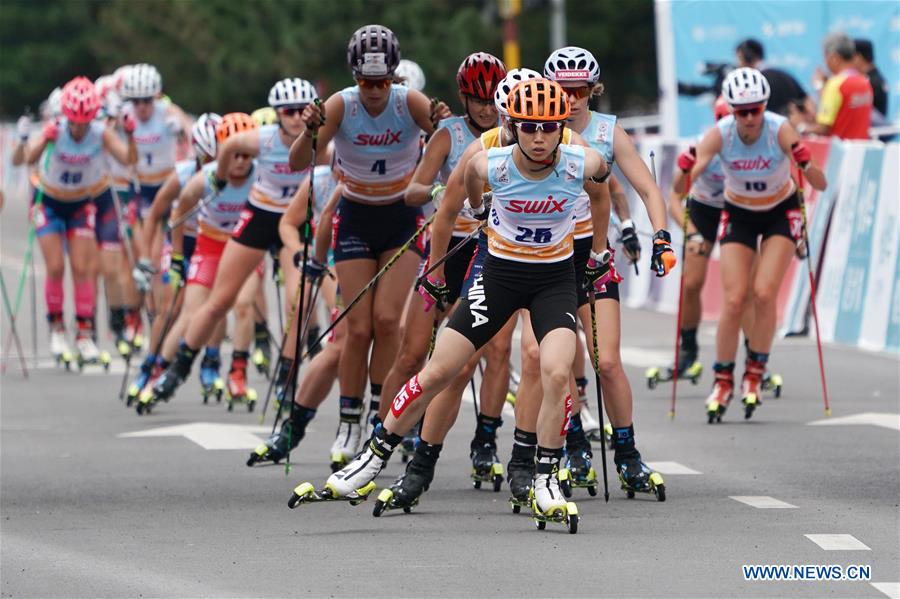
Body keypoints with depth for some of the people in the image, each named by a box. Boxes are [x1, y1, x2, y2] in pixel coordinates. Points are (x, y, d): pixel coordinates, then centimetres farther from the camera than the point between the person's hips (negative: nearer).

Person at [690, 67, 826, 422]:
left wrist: (806, 166, -51)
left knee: (764, 294, -14)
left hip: (782, 213, -1)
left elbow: (820, 185, -30)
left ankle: (754, 375, 3)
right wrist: (686, 171, -52)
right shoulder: (719, 135, -24)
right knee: (734, 300, -9)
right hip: (739, 215, 1)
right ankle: (723, 381, 5)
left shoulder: (780, 130, -27)